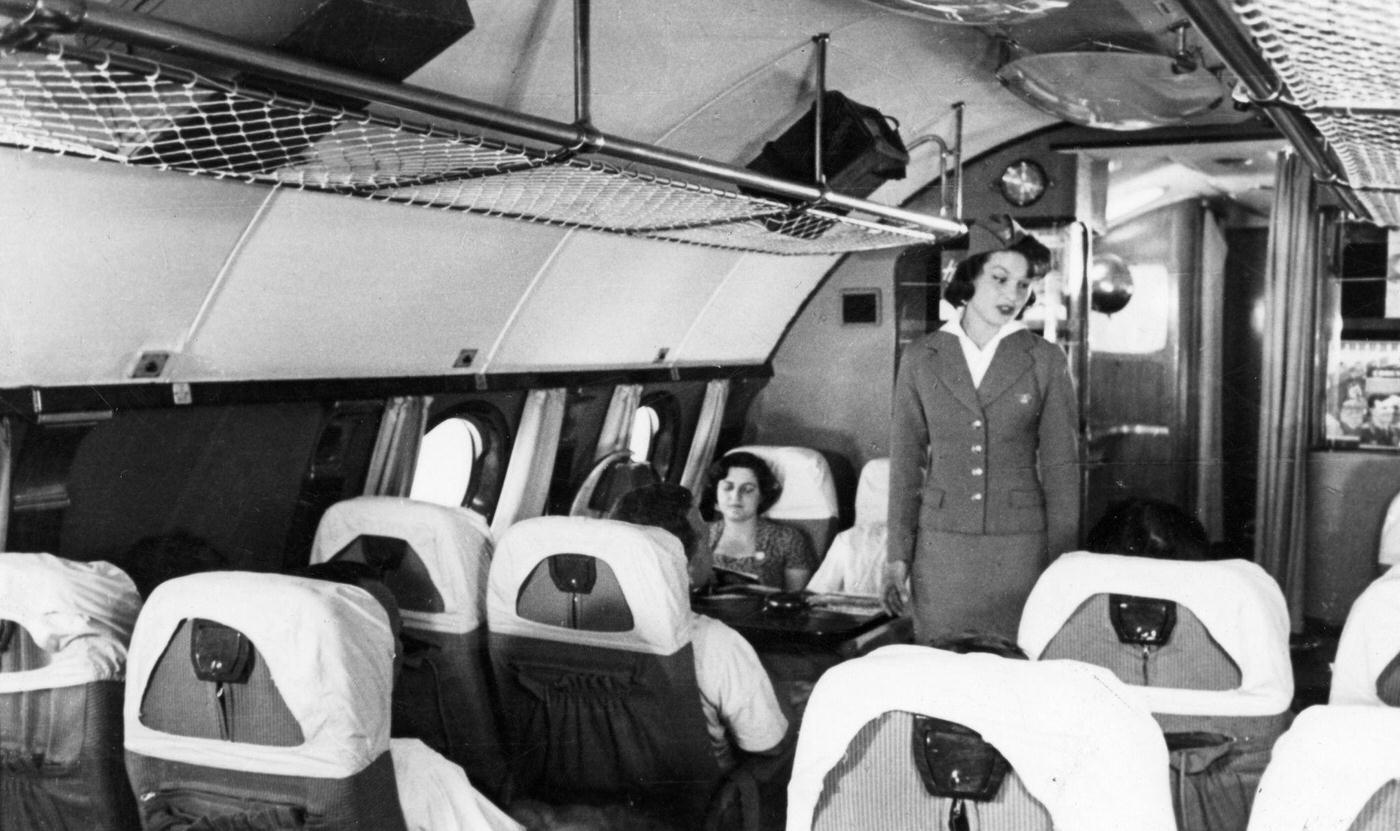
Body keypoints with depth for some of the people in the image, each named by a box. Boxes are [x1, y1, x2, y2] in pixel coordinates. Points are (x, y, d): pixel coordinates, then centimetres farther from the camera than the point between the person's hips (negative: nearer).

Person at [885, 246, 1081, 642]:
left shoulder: (1046, 361, 2)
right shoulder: (921, 357, 4)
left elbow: (1061, 468, 3)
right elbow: (905, 461, 6)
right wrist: (898, 556, 2)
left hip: (1020, 546, -1)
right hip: (940, 546, 1)